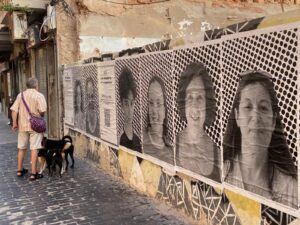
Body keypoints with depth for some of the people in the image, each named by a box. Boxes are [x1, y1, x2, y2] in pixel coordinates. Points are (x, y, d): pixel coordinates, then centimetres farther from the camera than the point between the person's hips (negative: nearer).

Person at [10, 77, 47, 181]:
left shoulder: (20, 95, 6)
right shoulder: (39, 96, -7)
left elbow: (14, 110, -1)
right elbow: (42, 111, -17)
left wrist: (14, 123, 4)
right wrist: (40, 117, 4)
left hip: (22, 125, 5)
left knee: (21, 148, 16)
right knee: (34, 149, -2)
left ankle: (20, 170, 28)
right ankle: (33, 173, -1)